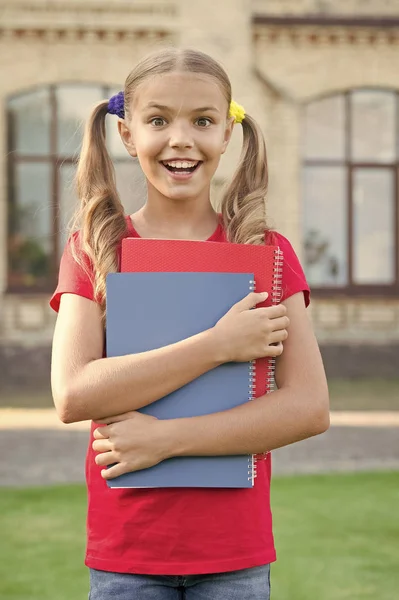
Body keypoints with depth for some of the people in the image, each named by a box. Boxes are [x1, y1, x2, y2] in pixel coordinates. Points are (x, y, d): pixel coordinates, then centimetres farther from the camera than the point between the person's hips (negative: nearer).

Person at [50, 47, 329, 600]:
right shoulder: (93, 249, 1)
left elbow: (310, 408, -9)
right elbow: (73, 396, -14)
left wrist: (166, 437, -17)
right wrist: (219, 345, -18)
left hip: (234, 553, 0)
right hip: (124, 551, 0)